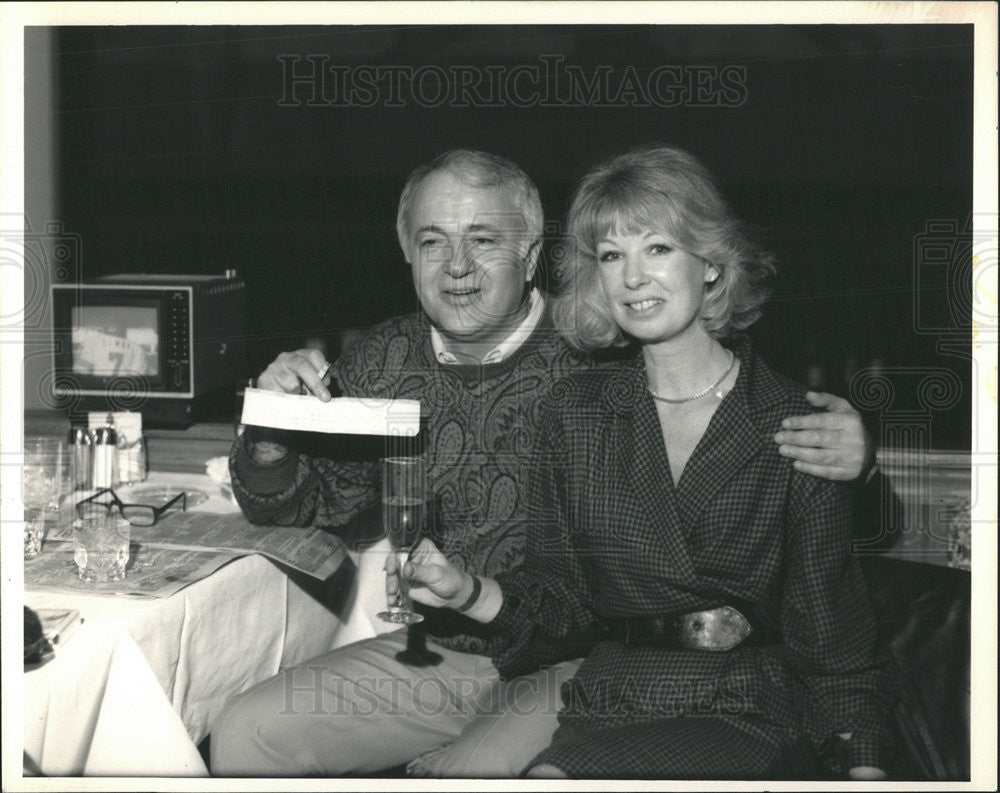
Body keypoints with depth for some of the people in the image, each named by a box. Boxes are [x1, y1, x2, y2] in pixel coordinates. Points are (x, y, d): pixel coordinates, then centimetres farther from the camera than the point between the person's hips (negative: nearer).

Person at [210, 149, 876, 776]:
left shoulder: (602, 357, -14)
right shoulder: (383, 363, 2)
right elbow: (303, 507, 13)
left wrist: (843, 455, -31)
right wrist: (271, 437, -9)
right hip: (431, 659, 5)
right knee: (244, 734, -3)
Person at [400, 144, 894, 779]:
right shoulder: (574, 411, 8)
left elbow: (833, 631, -1)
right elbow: (561, 604, 9)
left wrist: (865, 768, -10)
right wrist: (470, 593, -9)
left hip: (752, 711, -3)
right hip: (608, 699, 3)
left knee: (560, 777, -29)